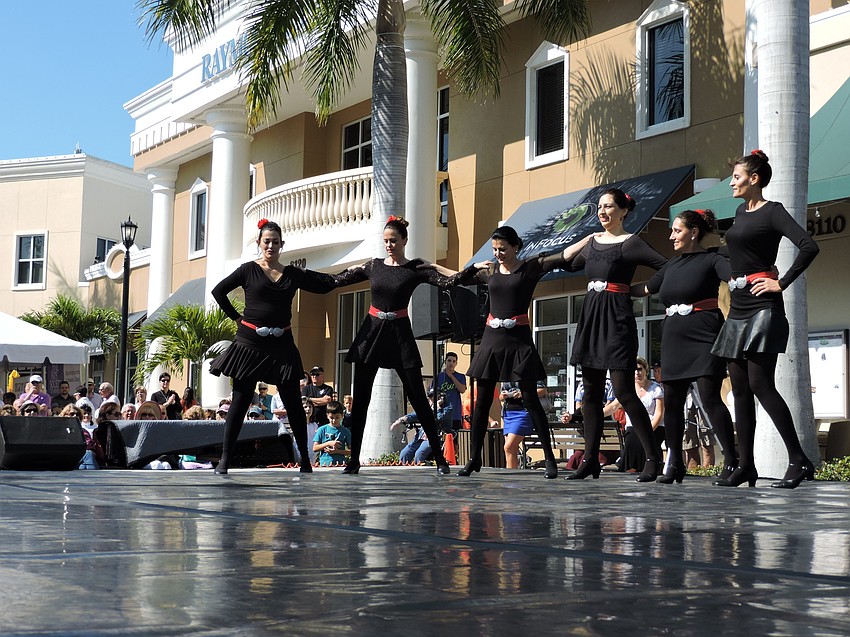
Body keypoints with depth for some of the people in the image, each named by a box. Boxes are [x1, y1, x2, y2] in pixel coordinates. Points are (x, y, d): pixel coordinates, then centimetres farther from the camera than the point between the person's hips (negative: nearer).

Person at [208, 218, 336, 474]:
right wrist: (236, 317, 2)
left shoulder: (293, 274, 8)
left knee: (293, 403, 4)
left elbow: (327, 284, 11)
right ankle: (224, 460, 2)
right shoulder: (249, 270, 2)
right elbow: (219, 291, 4)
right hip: (250, 344, -2)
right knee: (240, 402, -1)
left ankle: (305, 459, 12)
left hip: (282, 346, 2)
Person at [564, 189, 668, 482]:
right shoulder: (593, 242, 15)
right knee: (592, 391, 7)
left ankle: (653, 457, -5)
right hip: (591, 315, 7)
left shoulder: (630, 243, -5)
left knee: (623, 390, -11)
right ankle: (590, 459, 11)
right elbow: (571, 265, 35)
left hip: (617, 317, -7)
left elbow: (668, 267, -15)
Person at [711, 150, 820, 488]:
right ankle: (745, 465, 9)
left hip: (762, 308, -9)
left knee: (760, 384, -13)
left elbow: (809, 247, -19)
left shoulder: (772, 211, -7)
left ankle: (799, 460, -8)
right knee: (740, 388, 6)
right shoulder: (740, 212, 17)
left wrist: (782, 283, -17)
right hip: (738, 308, 9)